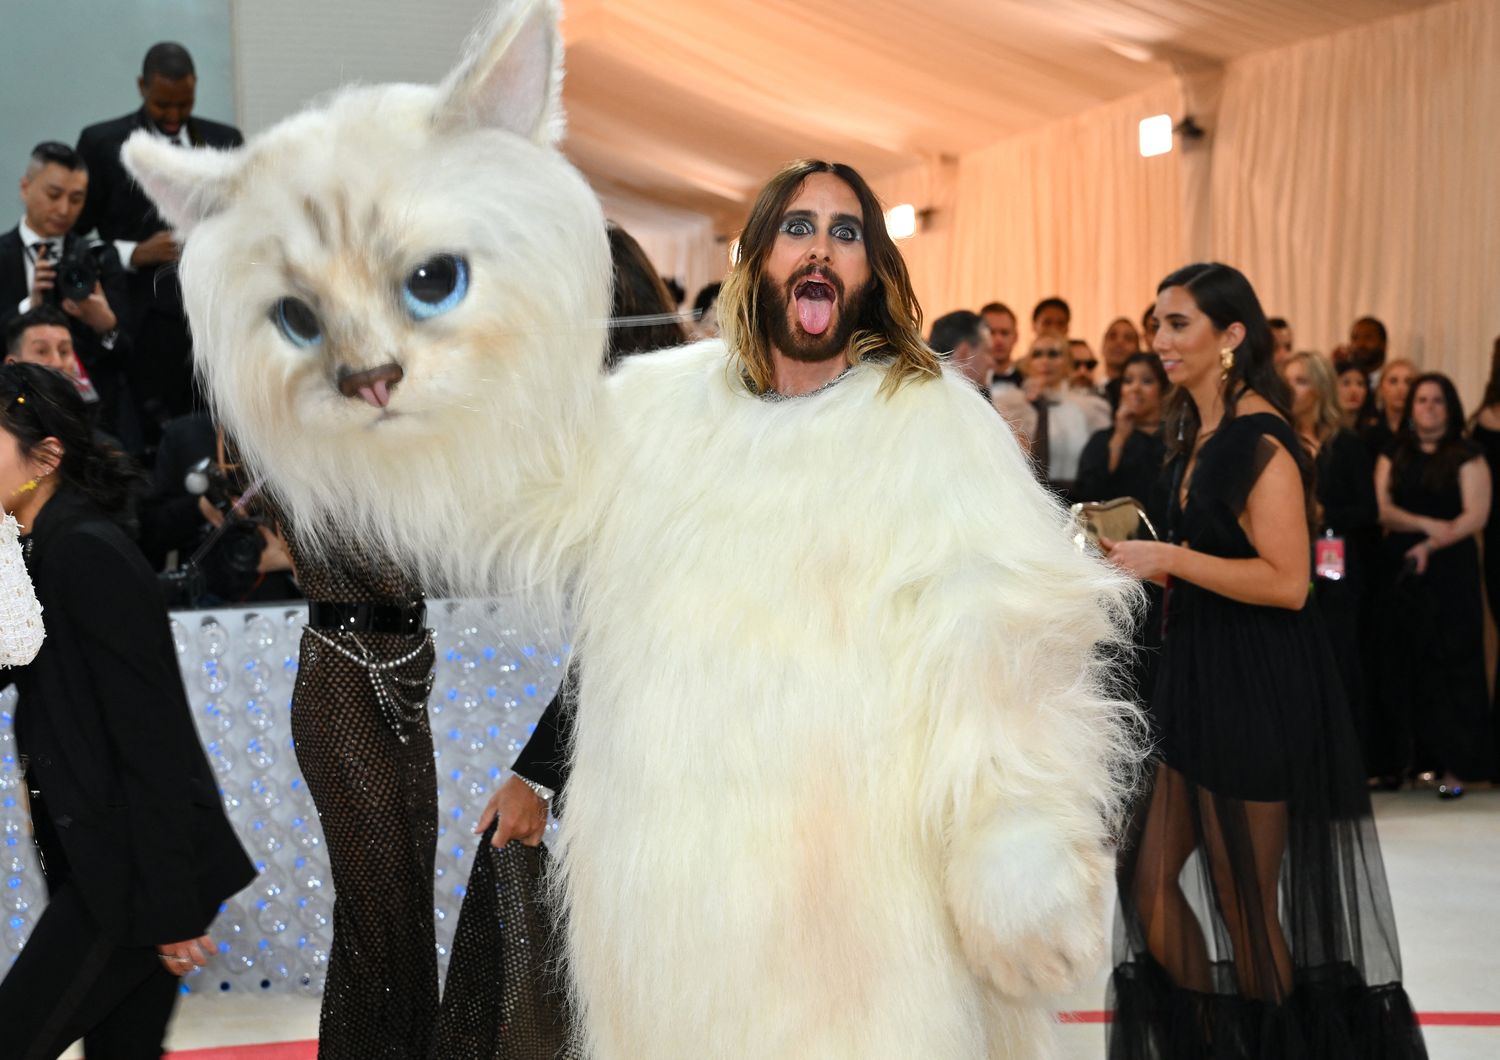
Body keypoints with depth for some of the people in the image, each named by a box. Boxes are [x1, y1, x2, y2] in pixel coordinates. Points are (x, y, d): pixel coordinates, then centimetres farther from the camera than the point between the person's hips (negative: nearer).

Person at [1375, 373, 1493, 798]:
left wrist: (1431, 545, -17)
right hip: (1402, 572, 3)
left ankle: (1456, 766, -5)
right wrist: (1426, 524, -14)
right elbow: (1383, 509, 1)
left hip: (1451, 570, -3)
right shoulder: (1393, 456, 12)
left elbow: (1476, 515, -6)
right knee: (1409, 664, -1)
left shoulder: (1467, 457, 3)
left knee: (1453, 662, -6)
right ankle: (1422, 755, 4)